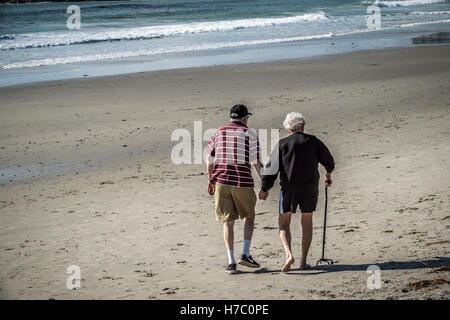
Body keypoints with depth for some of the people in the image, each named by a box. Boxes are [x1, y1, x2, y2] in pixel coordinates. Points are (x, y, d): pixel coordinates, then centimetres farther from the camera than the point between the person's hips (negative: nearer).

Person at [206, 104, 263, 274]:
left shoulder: (220, 132, 10)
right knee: (249, 217, 18)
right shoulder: (249, 133, -1)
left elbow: (209, 158, 12)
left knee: (228, 221, 6)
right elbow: (256, 160, -7)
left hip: (221, 181, 3)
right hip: (243, 182, -3)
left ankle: (231, 262, -1)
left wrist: (211, 180, 23)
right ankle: (245, 254, 6)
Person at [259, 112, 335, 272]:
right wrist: (328, 175, 32)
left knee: (284, 223, 7)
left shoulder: (282, 144, -2)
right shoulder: (313, 141, 3)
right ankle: (303, 261, 10)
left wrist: (265, 189, 3)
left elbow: (272, 167, -4)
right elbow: (329, 160, 12)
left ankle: (289, 254, -16)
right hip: (310, 187, 2)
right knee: (307, 222, 12)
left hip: (289, 188, -2)